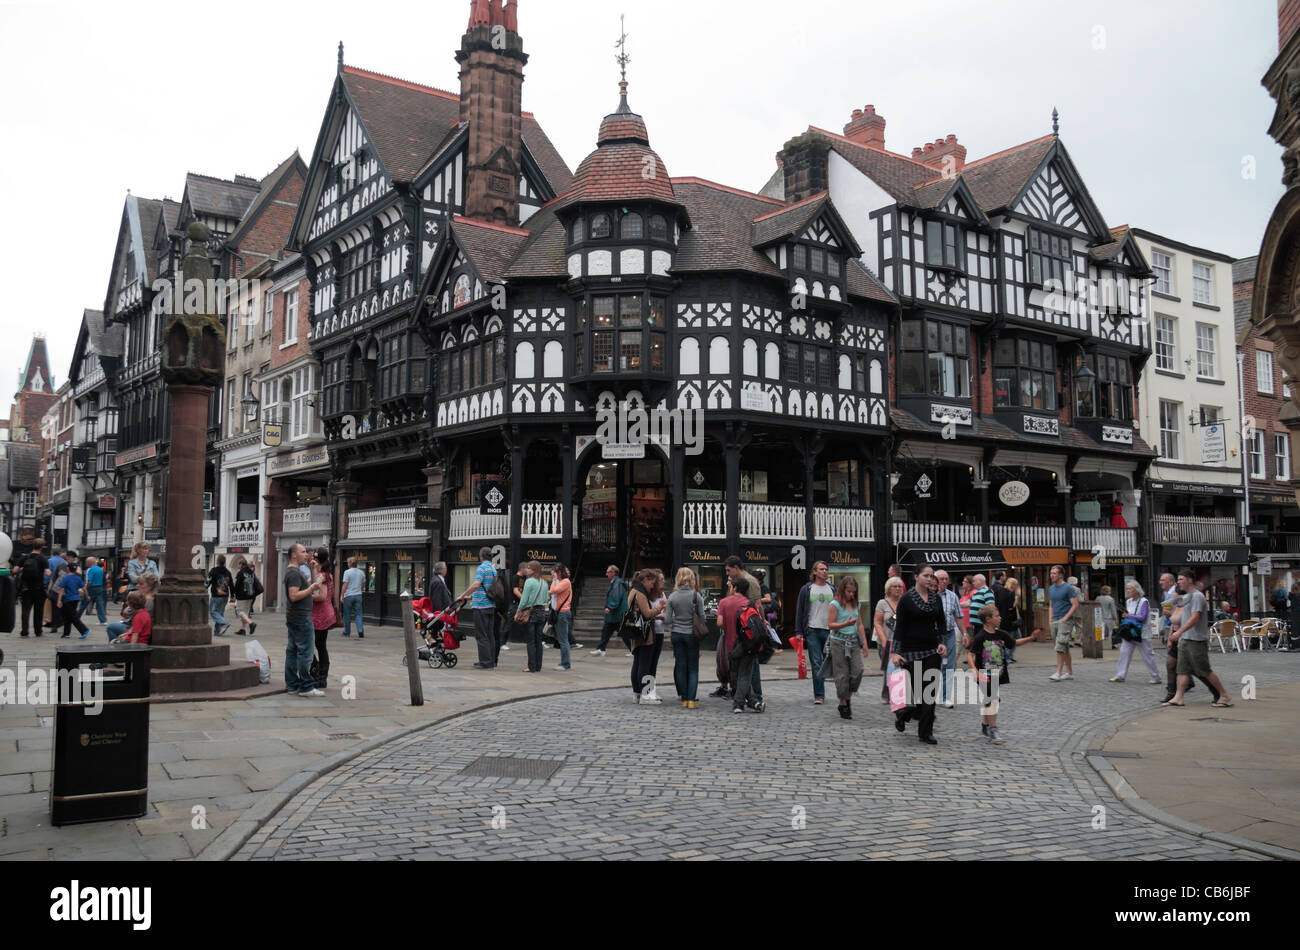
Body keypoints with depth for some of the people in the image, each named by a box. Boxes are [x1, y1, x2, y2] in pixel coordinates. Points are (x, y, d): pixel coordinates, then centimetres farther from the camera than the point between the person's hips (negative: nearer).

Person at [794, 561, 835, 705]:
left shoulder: (833, 590, 11)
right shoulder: (806, 589, 4)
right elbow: (799, 611, 4)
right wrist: (798, 632, -2)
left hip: (830, 631, 3)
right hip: (812, 631, -3)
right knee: (816, 664, -5)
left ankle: (819, 692, 18)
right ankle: (819, 695, -2)